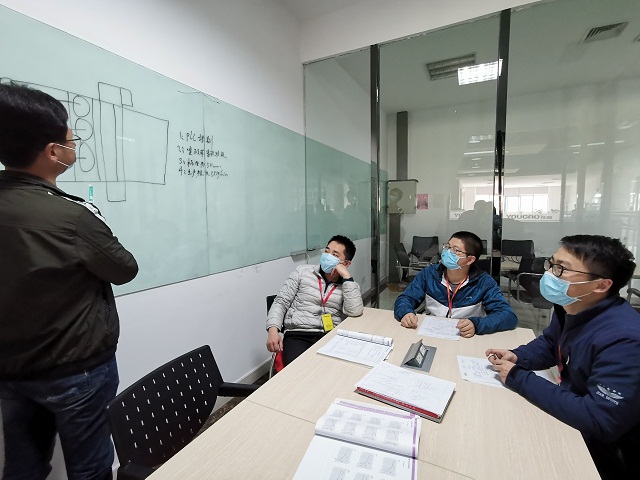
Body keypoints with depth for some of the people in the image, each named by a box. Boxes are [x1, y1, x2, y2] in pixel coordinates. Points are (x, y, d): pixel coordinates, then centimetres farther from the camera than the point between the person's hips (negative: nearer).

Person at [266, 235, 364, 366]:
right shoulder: (302, 272, 9)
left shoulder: (349, 285, 9)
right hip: (298, 335, -1)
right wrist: (273, 330, -9)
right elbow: (281, 302, 7)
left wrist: (346, 276, -11)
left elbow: (355, 311, -11)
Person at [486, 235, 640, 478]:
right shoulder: (570, 307, -7)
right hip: (571, 413, 7)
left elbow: (601, 422, -33)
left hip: (604, 441, -7)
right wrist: (516, 357, -10)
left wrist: (520, 379, -27)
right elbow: (548, 345, 11)